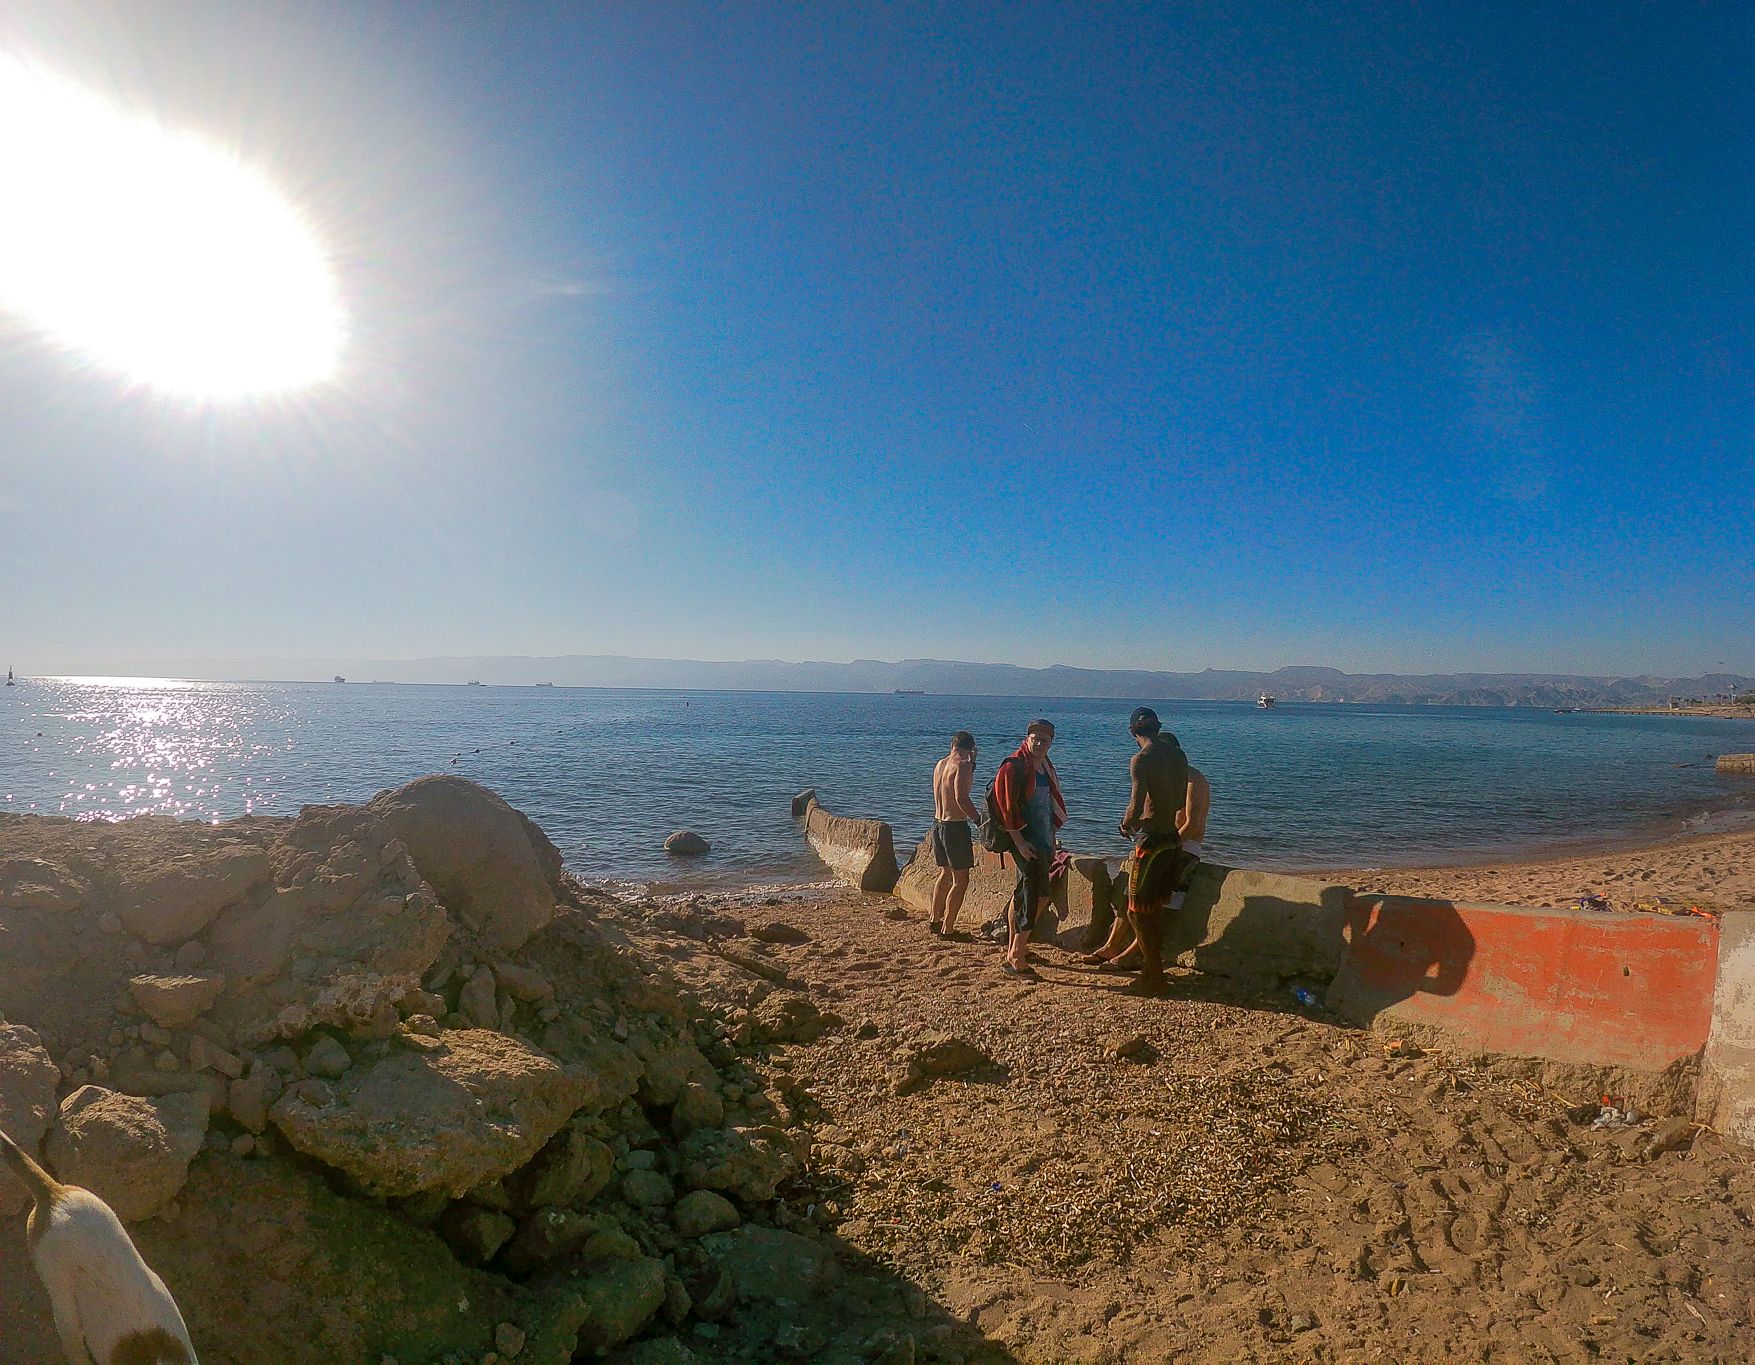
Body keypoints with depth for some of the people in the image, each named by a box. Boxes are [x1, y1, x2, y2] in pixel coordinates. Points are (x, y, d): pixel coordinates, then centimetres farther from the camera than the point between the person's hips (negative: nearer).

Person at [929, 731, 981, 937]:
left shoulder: (940, 764, 10)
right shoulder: (962, 765, -13)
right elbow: (961, 798, -25)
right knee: (960, 880, 1)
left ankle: (935, 920, 31)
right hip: (955, 826, -8)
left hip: (937, 824, 8)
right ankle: (947, 929, 3)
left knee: (946, 873, 23)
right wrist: (980, 820, -19)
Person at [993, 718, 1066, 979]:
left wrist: (1052, 839, 17)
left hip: (1043, 841, 9)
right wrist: (1018, 840, -21)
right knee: (1034, 893, -13)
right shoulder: (1014, 766, -13)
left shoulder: (1045, 766, 14)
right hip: (1026, 841, -9)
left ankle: (1014, 947, 27)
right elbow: (1005, 804, -18)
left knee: (1024, 893, 15)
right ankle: (1016, 957, -9)